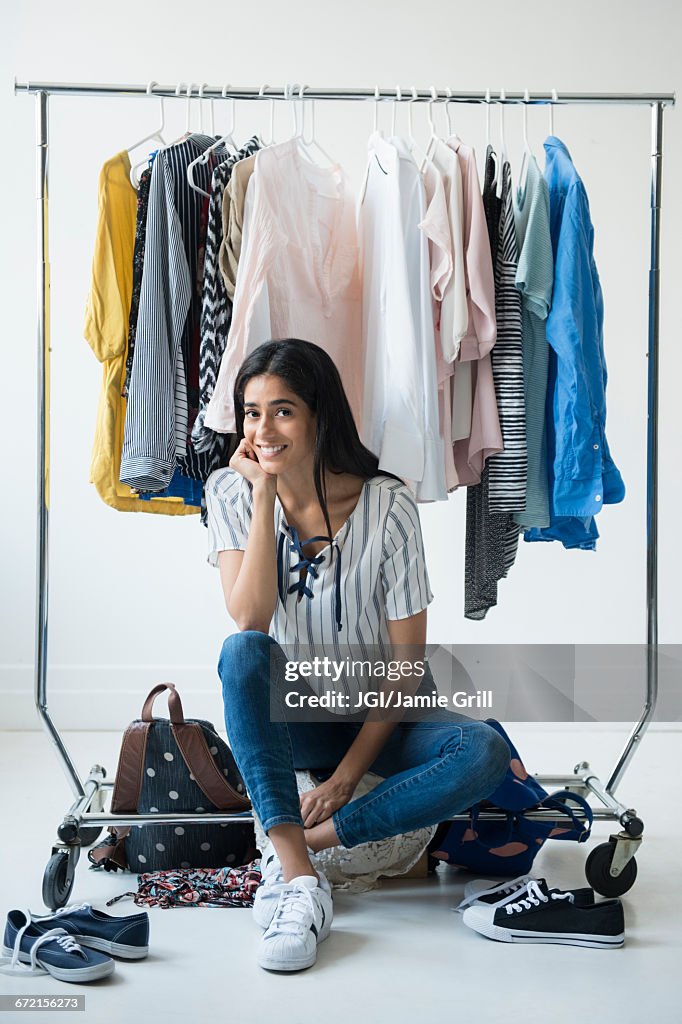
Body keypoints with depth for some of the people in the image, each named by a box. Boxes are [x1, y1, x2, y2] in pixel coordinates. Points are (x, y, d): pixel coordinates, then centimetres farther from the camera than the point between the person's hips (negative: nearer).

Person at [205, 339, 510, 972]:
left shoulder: (386, 504, -15)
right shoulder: (231, 492, -8)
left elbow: (407, 660, -13)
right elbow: (249, 619, -23)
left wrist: (348, 773, -18)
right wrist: (264, 495, -24)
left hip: (377, 718, -1)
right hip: (288, 719, 1)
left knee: (482, 752, -29)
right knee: (242, 653, -32)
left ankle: (298, 845, -24)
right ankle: (301, 880, -34)